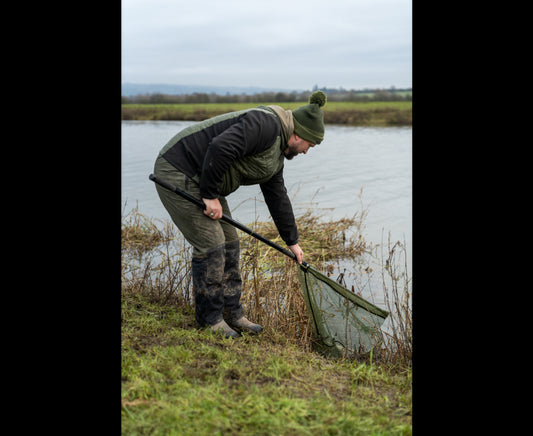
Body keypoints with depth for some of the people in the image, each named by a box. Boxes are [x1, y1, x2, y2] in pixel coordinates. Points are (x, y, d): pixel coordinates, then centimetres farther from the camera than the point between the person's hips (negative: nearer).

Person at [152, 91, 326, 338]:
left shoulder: (276, 155, 12)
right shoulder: (266, 125, -20)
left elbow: (277, 198, 21)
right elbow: (220, 148, -32)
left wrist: (292, 241, 25)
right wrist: (211, 196, -24)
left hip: (200, 181, 11)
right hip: (178, 173, -10)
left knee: (229, 244, 10)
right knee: (210, 245, -9)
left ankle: (231, 313, 20)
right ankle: (209, 320, 5)